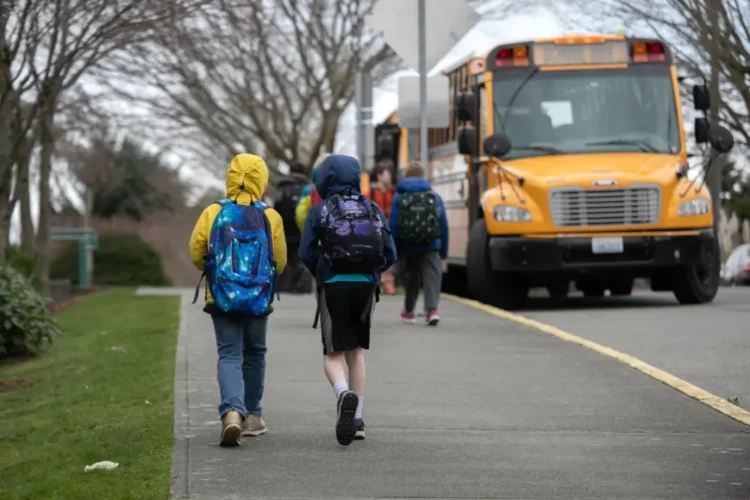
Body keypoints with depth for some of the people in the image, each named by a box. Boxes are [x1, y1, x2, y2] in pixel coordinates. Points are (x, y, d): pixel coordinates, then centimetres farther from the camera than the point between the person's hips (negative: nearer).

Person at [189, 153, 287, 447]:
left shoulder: (213, 214, -6)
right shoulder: (270, 218, -5)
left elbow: (197, 255, -1)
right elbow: (280, 262, 1)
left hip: (222, 298, -1)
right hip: (259, 299, 1)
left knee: (229, 356, 0)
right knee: (254, 355, 19)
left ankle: (232, 411, -24)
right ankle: (252, 417, 28)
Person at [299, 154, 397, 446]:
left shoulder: (320, 211, -1)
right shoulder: (373, 210, 7)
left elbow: (306, 253, -5)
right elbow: (390, 254, 4)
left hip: (334, 287, -3)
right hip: (366, 287, 3)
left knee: (333, 355, 2)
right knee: (356, 352, 18)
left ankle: (345, 394, -30)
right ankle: (357, 419, 13)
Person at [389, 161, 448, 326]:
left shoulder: (399, 197, -1)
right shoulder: (435, 197, 2)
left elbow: (393, 226, -7)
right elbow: (443, 225, 3)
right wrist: (444, 251, 13)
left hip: (407, 247, 1)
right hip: (431, 247, -1)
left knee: (411, 279, 17)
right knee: (432, 277, -4)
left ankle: (409, 311, 30)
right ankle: (432, 309, -23)